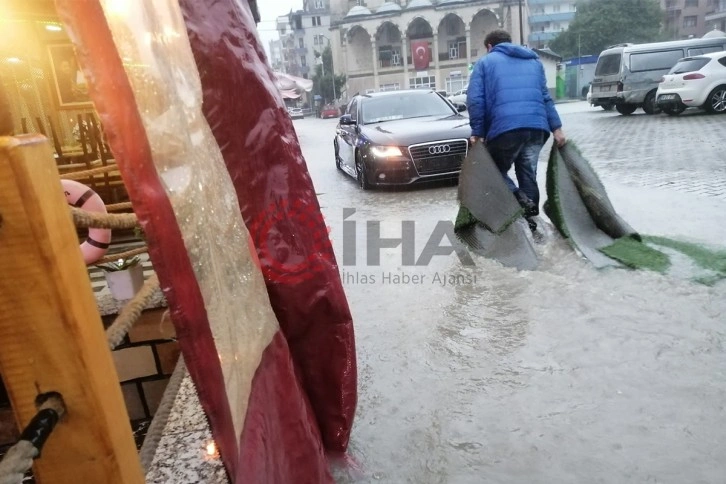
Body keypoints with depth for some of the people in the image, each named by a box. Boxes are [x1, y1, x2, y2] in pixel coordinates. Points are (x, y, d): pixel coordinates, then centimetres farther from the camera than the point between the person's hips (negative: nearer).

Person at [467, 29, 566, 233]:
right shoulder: (534, 61, 26)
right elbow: (545, 97, 20)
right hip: (537, 126, 5)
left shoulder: (485, 62, 13)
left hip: (505, 127, -4)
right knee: (528, 173, 14)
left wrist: (477, 131, 0)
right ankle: (529, 215, 12)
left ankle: (519, 200, -11)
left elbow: (475, 99, 0)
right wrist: (556, 128, 16)